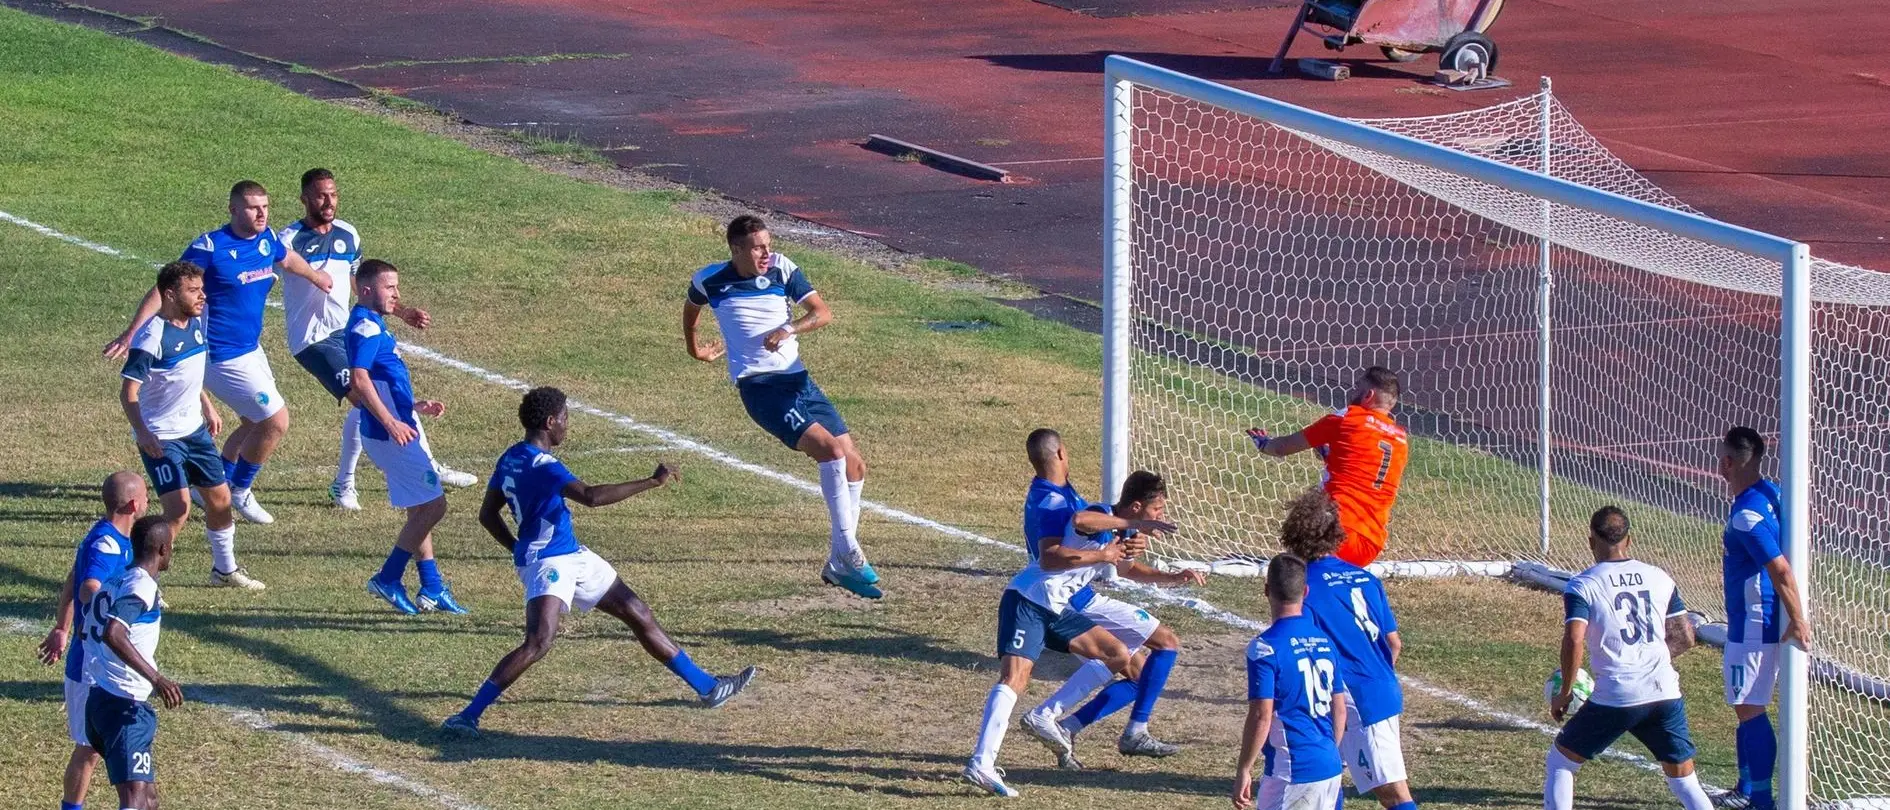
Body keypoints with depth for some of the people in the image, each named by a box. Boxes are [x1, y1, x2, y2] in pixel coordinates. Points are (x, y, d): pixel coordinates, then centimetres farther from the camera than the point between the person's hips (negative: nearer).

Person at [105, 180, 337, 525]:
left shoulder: (266, 239, 1)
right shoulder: (211, 248, -21)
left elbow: (287, 260, 26)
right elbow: (164, 290, -20)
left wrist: (316, 276, 45)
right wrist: (132, 333, -28)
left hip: (251, 350, 9)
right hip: (223, 357, -9)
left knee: (255, 424, 20)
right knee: (276, 422, -8)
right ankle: (239, 492, 11)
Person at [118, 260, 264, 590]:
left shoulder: (196, 322, 2)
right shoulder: (152, 338, -23)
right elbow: (128, 392, -25)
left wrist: (208, 407, 25)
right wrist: (142, 434, -37)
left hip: (194, 429, 8)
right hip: (161, 437, -8)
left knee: (220, 498, 15)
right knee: (179, 508, -18)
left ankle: (225, 569, 35)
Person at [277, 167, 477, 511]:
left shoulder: (348, 235, 11)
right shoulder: (290, 239, -10)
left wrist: (401, 312, 25)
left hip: (348, 331, 7)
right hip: (312, 337, -7)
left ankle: (431, 469, 24)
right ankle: (343, 485, -6)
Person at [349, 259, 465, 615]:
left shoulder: (373, 326, 17)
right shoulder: (366, 328, -15)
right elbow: (359, 380, -26)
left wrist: (415, 406, 21)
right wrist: (391, 423, -29)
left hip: (400, 431, 11)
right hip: (390, 435, -11)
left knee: (422, 510, 15)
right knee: (432, 505, -7)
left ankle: (432, 587, 19)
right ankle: (388, 579, -1)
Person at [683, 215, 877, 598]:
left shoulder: (782, 269, 2)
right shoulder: (710, 280, -2)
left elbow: (822, 312, -4)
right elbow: (692, 307, 21)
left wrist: (788, 329, -21)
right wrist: (693, 347, 35)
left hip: (798, 378, 5)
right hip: (760, 388, -5)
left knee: (854, 466, 3)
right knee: (831, 449, -25)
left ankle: (838, 565, 15)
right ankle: (848, 553, -23)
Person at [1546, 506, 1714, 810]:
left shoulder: (1582, 586, -2)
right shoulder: (1659, 579, 10)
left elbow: (1574, 640, -16)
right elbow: (1685, 638, 13)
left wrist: (1565, 693, -3)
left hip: (1614, 699, -3)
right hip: (1665, 693, 3)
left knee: (1561, 760, 15)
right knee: (1683, 779, 11)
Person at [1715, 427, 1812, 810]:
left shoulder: (1747, 515, -24)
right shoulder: (1772, 493, 5)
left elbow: (1781, 569, -28)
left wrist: (1797, 621, -23)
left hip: (1754, 626, -10)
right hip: (1754, 622, 10)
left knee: (1750, 709, -5)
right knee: (1745, 706, 21)